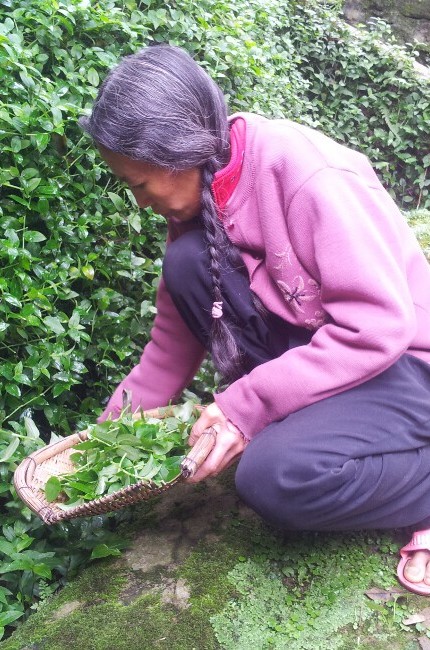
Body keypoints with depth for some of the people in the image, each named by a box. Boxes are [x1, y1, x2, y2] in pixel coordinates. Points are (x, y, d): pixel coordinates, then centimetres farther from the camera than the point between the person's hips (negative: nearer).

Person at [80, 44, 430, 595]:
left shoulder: (305, 175, -24)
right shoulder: (200, 196, 1)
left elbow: (381, 324, -26)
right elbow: (175, 339, 7)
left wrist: (245, 406, -26)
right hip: (318, 345, 7)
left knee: (276, 478, -32)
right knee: (189, 262, -12)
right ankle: (291, 417, -2)